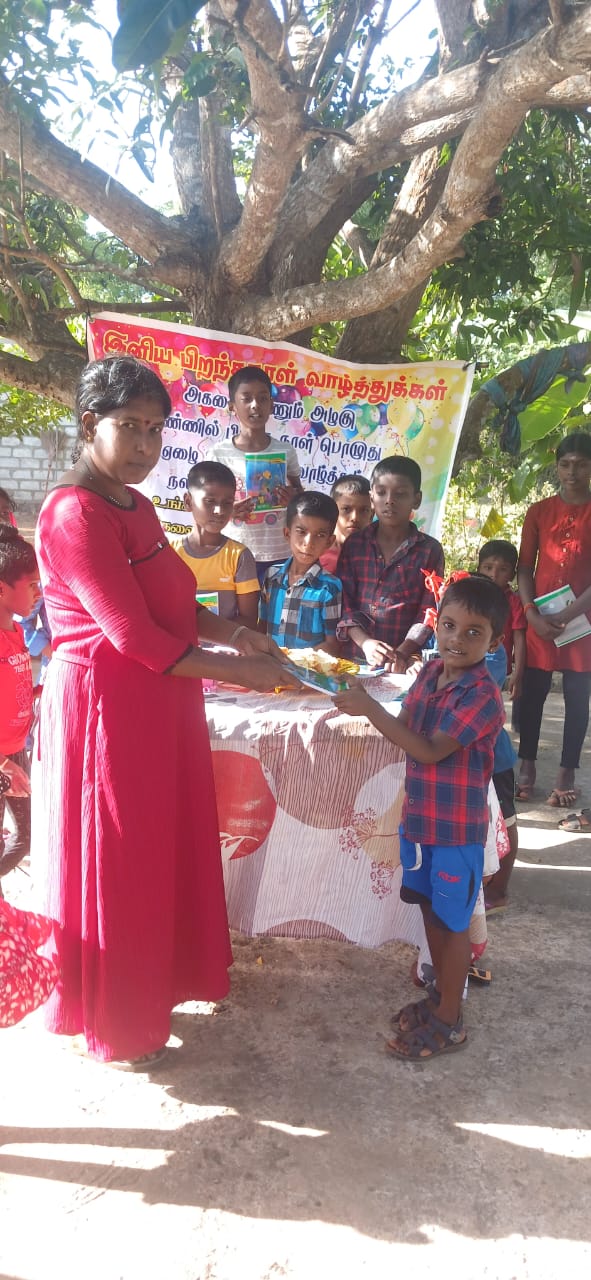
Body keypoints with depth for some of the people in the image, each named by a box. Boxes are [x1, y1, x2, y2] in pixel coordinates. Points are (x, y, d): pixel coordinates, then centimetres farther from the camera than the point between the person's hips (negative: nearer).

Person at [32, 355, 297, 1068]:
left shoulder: (136, 506, 10)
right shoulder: (75, 514, -20)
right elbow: (135, 636, -24)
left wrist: (231, 632, 1)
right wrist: (244, 674, -18)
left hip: (156, 709, 9)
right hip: (106, 710, -9)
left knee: (164, 851, 20)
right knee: (115, 867, 7)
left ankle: (156, 981, 42)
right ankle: (114, 1029, 29)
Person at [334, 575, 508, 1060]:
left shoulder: (482, 696, -22)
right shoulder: (430, 673, 1)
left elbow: (430, 750, -27)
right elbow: (407, 727, 11)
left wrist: (371, 709, -29)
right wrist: (366, 705, -7)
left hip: (458, 828, -7)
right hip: (420, 816, 7)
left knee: (453, 922, 7)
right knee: (431, 909, 20)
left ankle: (449, 1021, 23)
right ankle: (441, 993, 39)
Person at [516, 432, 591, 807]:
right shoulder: (539, 512, 6)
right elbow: (525, 568, 5)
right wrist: (533, 614, -7)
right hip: (540, 618, 2)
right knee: (532, 694, 6)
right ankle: (527, 767, 17)